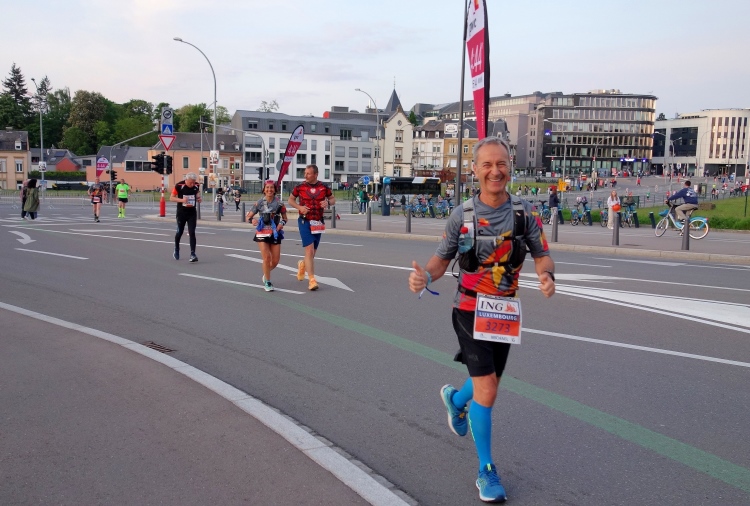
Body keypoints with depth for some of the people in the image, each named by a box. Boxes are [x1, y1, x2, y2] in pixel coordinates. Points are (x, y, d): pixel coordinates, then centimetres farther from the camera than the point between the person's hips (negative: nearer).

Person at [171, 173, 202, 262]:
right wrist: (181, 200, -27)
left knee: (192, 233, -8)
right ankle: (176, 250, 37)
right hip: (181, 213, -1)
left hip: (192, 213, 2)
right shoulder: (179, 185, -16)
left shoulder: (196, 185, -6)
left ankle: (192, 254, -9)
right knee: (179, 232, 12)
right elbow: (171, 198, -10)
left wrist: (198, 198, -6)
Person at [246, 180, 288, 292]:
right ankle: (267, 282, 5)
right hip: (262, 233, -2)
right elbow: (248, 216, 4)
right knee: (266, 257, -12)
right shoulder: (259, 203, -1)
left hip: (275, 234, 2)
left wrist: (282, 223, -9)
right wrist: (252, 220, -18)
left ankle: (266, 274, 35)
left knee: (275, 260, 3)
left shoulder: (279, 203, 1)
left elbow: (284, 218, 12)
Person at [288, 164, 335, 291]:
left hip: (318, 222, 3)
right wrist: (299, 207, -9)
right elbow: (290, 199, 10)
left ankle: (302, 265, 46)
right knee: (309, 250, -13)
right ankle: (312, 280, -10)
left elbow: (333, 199, 13)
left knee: (313, 252, 12)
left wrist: (328, 202, -10)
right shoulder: (300, 187, -2)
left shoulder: (324, 187, 2)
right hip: (305, 221, -3)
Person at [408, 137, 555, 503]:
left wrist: (547, 275, -22)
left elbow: (542, 255, 1)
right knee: (486, 391, -12)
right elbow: (442, 258, -3)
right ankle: (486, 470, 8)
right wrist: (425, 275, -25)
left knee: (487, 384, 19)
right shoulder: (462, 215, -9)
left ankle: (455, 399, 56)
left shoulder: (524, 212, -5)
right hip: (470, 310, -3)